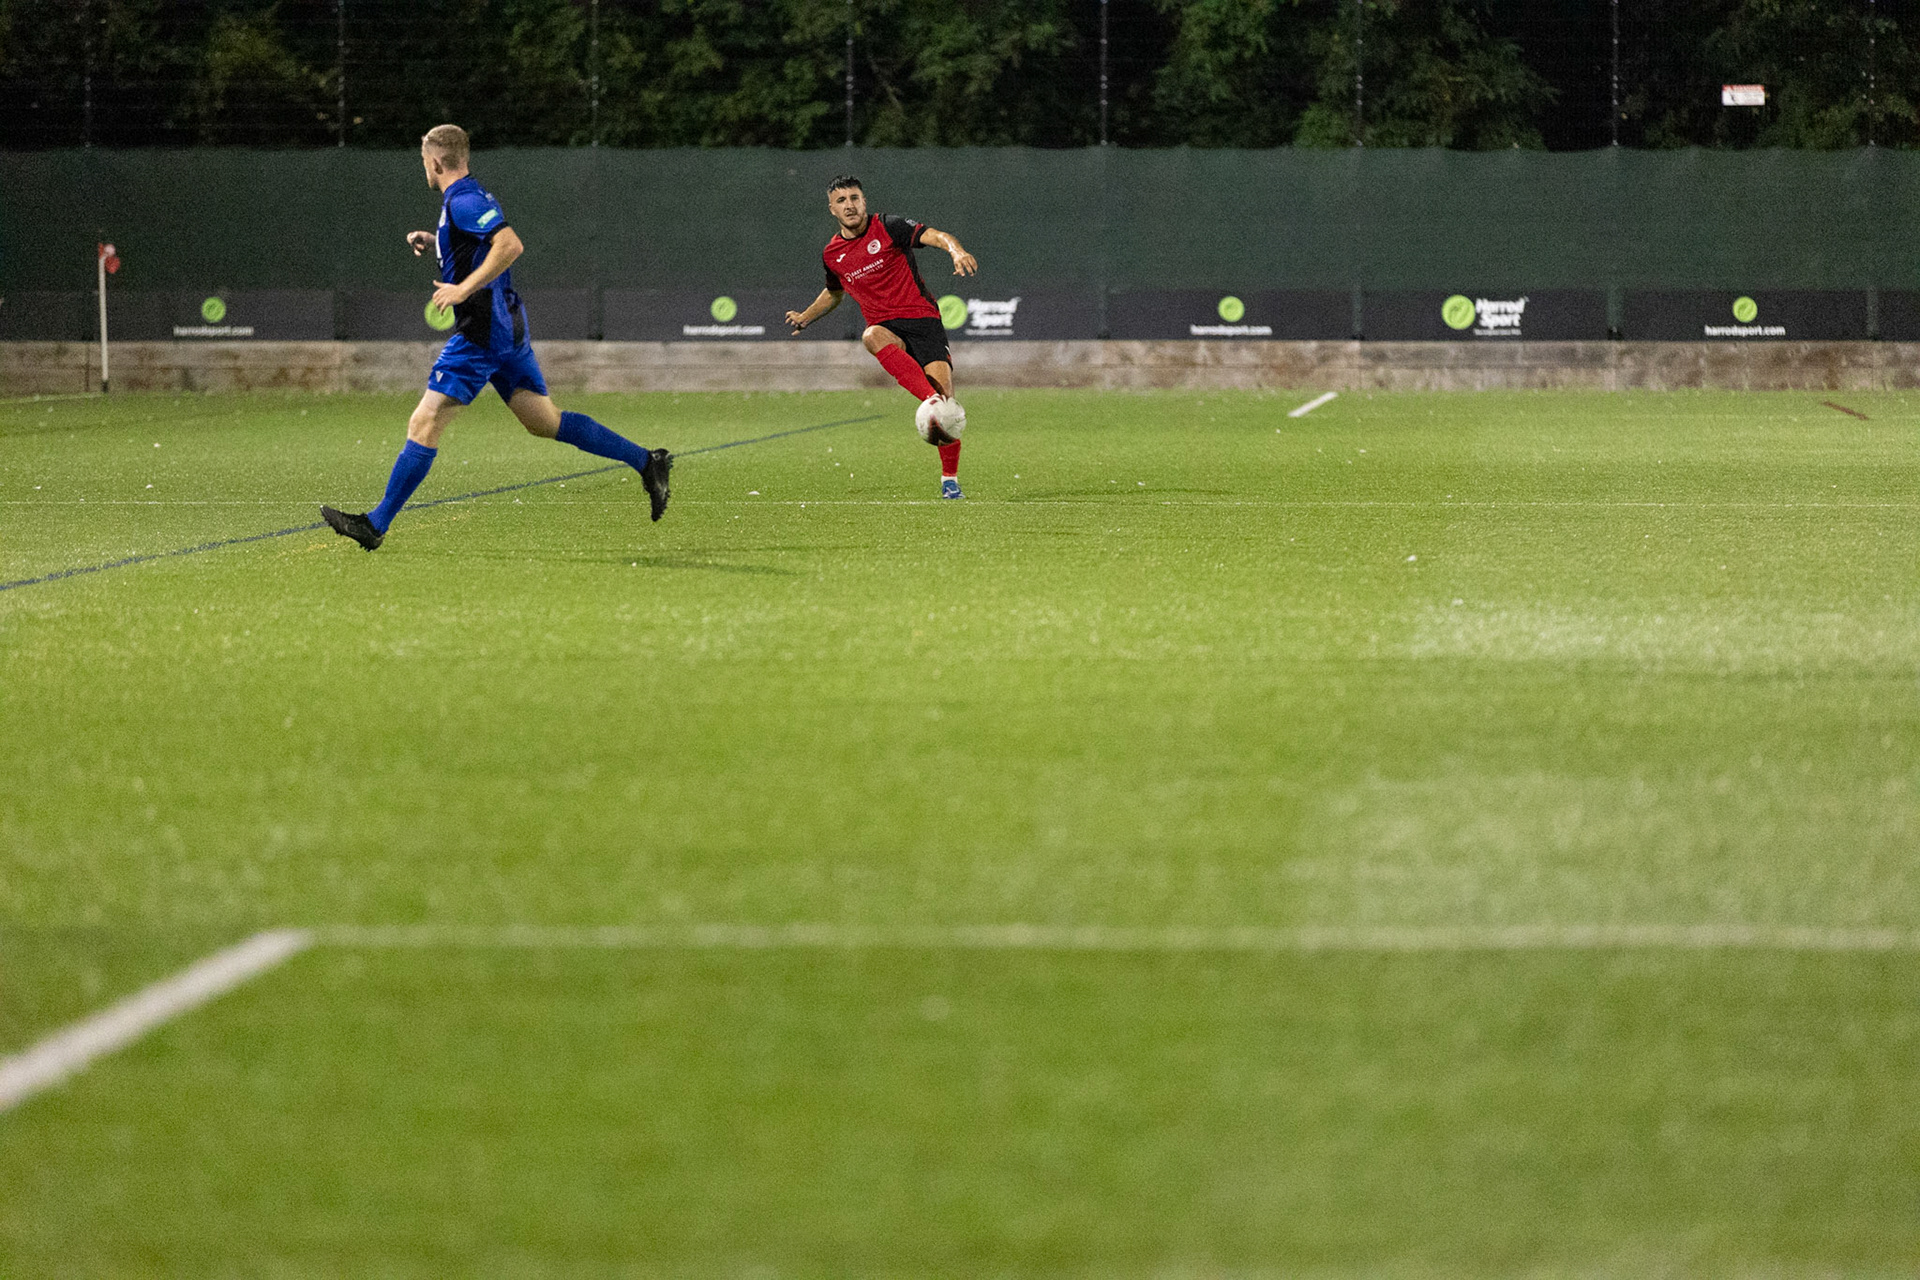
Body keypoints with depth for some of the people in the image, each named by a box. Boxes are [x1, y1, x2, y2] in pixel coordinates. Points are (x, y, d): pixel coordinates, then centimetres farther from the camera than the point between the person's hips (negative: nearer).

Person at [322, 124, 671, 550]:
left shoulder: (462, 202, -15)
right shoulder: (471, 197, 15)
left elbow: (511, 244, -27)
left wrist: (464, 289, -26)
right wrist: (433, 240, 20)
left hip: (482, 333, -10)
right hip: (507, 327, 10)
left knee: (424, 423, -8)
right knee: (546, 422, 11)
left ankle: (377, 524, -7)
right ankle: (646, 462, 9)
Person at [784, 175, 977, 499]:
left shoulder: (888, 227, -1)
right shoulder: (831, 254, 13)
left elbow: (934, 236, -16)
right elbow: (834, 292, 35)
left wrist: (956, 251, -36)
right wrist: (806, 316, 25)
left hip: (922, 319, -2)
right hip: (886, 326, 2)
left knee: (942, 385, -20)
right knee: (872, 336, -37)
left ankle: (950, 478, -2)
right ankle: (933, 402, -51)